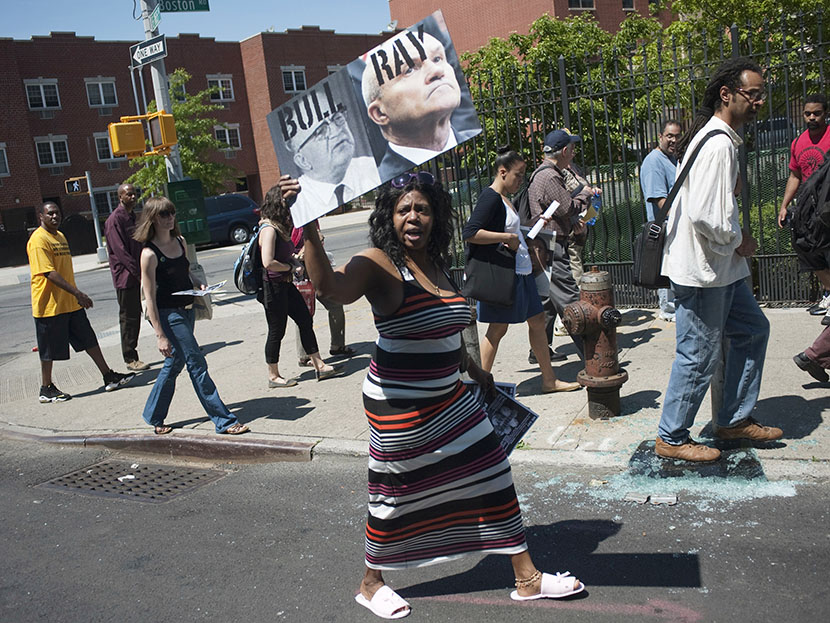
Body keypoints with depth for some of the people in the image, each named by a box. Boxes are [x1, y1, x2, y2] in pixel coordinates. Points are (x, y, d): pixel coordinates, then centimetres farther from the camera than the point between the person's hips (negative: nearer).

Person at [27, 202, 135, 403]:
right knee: (50, 350, 3)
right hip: (50, 305, -8)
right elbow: (49, 273, -24)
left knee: (89, 340, 10)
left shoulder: (60, 236, 14)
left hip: (71, 303, 8)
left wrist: (77, 296, 23)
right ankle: (46, 390, 16)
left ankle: (109, 377, 16)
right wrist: (78, 293, -28)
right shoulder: (38, 240, -15)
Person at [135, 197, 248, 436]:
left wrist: (198, 284, 1)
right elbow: (149, 298, -15)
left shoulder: (180, 241, 7)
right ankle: (224, 421, -2)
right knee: (197, 365, -7)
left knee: (174, 364, 15)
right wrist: (160, 335, -18)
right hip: (168, 315, -8)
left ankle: (154, 417, 32)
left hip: (187, 310, 8)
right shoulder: (149, 253, -15)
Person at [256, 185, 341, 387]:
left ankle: (319, 366, 16)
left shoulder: (281, 227, 10)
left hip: (286, 284, 10)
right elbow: (268, 263, -29)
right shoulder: (269, 229, -19)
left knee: (306, 321, 9)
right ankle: (273, 376, 15)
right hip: (273, 286, -10)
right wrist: (290, 267, -15)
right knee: (276, 331, 1)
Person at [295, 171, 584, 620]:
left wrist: (472, 369, 31)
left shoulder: (437, 264, 8)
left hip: (449, 398, 8)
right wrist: (308, 228, -46)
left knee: (492, 474, 9)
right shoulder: (379, 265, -15)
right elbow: (331, 286, -36)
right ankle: (370, 584, 33)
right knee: (395, 494, 7)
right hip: (399, 405, -7)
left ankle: (527, 578, 24)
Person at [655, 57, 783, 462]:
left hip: (720, 265, 11)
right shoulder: (719, 144, -20)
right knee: (699, 356, -1)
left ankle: (734, 420, 29)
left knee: (752, 329, 19)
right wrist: (740, 241, -11)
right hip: (701, 269, -11)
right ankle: (671, 438, 14)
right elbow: (706, 216, -29)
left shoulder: (720, 138, 14)